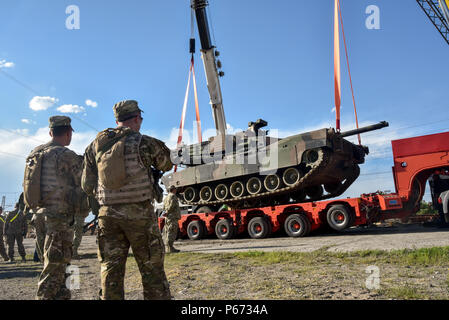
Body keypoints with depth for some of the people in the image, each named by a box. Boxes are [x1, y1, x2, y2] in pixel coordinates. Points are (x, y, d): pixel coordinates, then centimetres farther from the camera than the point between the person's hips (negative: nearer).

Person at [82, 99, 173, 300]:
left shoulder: (95, 145, 7)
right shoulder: (144, 143, -6)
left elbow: (87, 187, 9)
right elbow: (166, 165, 12)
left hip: (108, 214, 4)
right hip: (140, 213, -3)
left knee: (111, 269, 10)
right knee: (152, 269, 7)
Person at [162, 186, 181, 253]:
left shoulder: (166, 198, 24)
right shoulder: (173, 196, -6)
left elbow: (164, 207, 24)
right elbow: (172, 205, -17)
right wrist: (167, 212, -11)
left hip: (168, 217, 10)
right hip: (173, 217, -10)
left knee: (167, 232, 10)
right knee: (171, 232, -11)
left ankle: (167, 248, 12)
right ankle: (170, 248, -14)